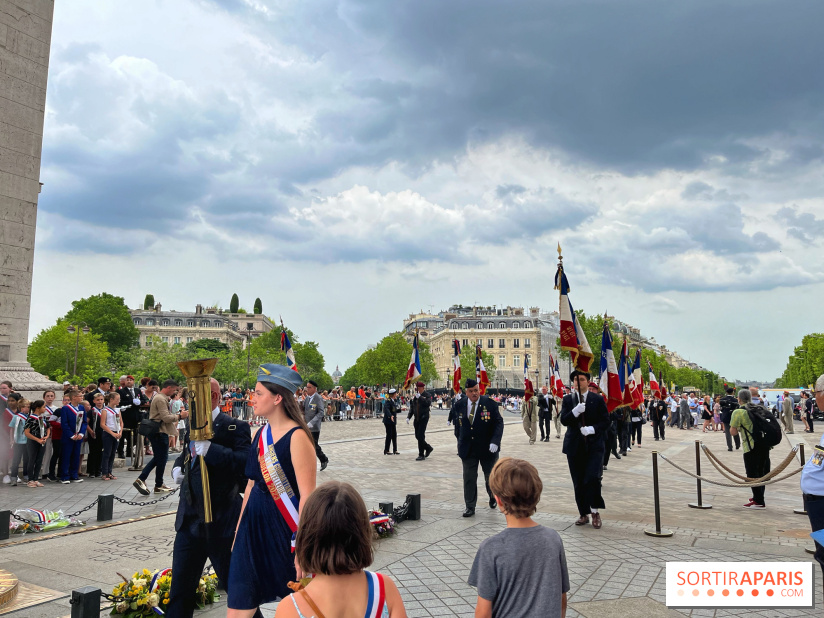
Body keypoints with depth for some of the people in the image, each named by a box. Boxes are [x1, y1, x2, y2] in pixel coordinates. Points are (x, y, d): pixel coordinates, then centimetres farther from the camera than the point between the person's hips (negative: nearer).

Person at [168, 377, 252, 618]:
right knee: (180, 585, 17)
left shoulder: (235, 427, -15)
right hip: (189, 518, 7)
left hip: (221, 521, -7)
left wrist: (210, 449, -34)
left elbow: (246, 462, -30)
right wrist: (177, 467, 5)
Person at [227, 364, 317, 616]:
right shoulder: (261, 433, 7)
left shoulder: (297, 437, -17)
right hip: (255, 525, 7)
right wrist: (239, 528, 16)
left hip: (285, 526, -7)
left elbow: (307, 495, -19)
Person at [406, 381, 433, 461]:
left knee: (420, 436, -9)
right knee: (417, 436, 8)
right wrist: (408, 417, 8)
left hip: (424, 418, -7)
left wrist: (420, 397, -25)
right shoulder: (415, 396, 11)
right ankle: (428, 448, 30)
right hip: (417, 419, 7)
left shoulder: (427, 395, -7)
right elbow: (412, 407, 16)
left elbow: (428, 403, -26)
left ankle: (421, 455, 1)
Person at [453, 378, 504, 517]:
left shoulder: (490, 404, -10)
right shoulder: (459, 405, -1)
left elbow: (499, 423, -10)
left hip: (488, 448, -1)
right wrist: (460, 444, 10)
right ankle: (470, 507, 13)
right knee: (469, 478, 2)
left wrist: (495, 441, -22)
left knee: (490, 476, 15)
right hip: (468, 449, 2)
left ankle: (492, 496, 43)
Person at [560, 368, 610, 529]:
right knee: (578, 483, 7)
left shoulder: (598, 399, 3)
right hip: (575, 446, 2)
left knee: (592, 478, -17)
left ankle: (595, 511, 2)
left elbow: (605, 420, 1)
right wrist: (575, 411, -22)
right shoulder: (568, 400, 6)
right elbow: (563, 420, -4)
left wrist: (592, 429, -15)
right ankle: (584, 514, 20)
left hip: (594, 445, -2)